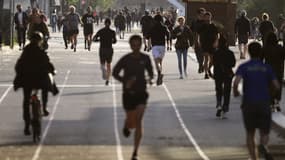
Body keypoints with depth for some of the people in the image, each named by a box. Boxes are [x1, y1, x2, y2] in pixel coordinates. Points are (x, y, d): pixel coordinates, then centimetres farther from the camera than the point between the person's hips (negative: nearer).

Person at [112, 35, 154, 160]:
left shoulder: (145, 58, 0)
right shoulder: (125, 59, -7)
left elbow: (150, 71, 16)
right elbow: (115, 73, 0)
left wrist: (150, 78, -7)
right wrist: (125, 81, -17)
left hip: (141, 93, 1)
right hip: (128, 93, -1)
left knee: (138, 122, -12)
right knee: (131, 121, 5)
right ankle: (126, 126, 48)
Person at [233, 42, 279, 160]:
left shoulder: (243, 67, -1)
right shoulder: (266, 67, 4)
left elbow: (236, 82, -18)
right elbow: (276, 86, -2)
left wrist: (235, 92, 4)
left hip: (248, 103, 0)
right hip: (264, 103, 0)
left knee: (250, 134, 15)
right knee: (264, 133, 5)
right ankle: (263, 146, -29)